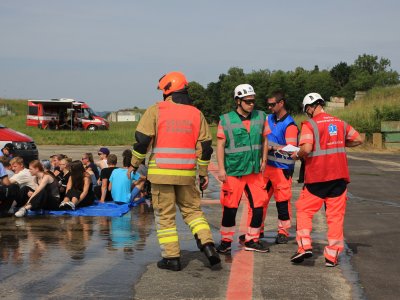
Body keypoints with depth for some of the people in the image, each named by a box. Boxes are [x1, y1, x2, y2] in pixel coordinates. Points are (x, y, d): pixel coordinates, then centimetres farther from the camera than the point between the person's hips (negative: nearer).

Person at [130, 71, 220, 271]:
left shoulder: (156, 111, -3)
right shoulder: (196, 114, 6)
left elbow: (142, 140, -6)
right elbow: (204, 146, 7)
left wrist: (134, 165, 5)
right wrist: (204, 173, 15)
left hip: (161, 172, -3)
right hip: (187, 174, 3)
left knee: (165, 215, 6)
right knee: (192, 210, 17)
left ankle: (171, 257, 8)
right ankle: (207, 244, 1)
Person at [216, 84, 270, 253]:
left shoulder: (261, 117, 6)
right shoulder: (226, 120, -5)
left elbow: (264, 140, 16)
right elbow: (220, 145, -5)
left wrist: (264, 160, 10)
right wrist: (221, 168, -10)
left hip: (254, 171, 4)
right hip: (233, 172, -4)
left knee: (258, 205, 3)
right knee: (230, 208, 0)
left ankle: (252, 241, 18)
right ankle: (226, 241, 16)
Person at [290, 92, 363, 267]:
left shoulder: (309, 125, -8)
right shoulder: (340, 123, 9)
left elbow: (306, 148, -21)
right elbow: (358, 140, 14)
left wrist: (297, 155, -2)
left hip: (317, 176, -4)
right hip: (339, 175, 4)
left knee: (304, 210, 11)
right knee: (335, 215, 7)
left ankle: (305, 246, -2)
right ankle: (332, 256, 7)